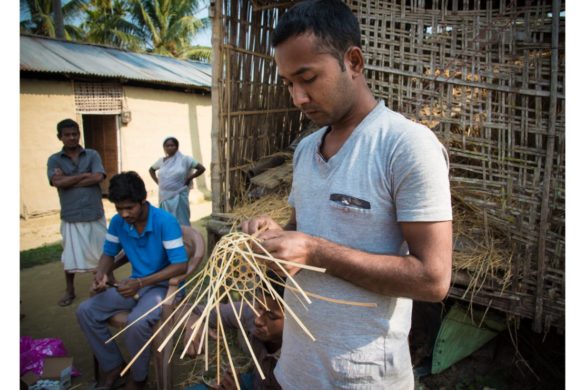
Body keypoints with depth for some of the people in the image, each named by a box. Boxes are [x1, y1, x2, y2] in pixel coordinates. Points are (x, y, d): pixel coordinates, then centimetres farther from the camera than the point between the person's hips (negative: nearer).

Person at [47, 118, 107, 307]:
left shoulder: (92, 155, 2)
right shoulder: (54, 160, 2)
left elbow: (98, 178, -12)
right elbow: (58, 182, -13)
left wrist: (68, 180, -11)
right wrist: (84, 175, -11)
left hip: (95, 212, 0)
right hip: (71, 216, 0)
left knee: (103, 251, 11)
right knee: (71, 256, 8)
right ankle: (69, 290, 26)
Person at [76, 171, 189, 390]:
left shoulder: (165, 222, -23)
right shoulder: (117, 222, -4)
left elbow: (180, 266, -24)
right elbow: (109, 254, 10)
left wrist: (141, 283, -32)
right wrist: (101, 274, -13)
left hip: (164, 285, -6)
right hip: (136, 284, 7)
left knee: (136, 323, -33)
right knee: (85, 311, -8)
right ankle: (112, 366, 10)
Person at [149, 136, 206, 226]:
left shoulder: (184, 159, -6)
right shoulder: (161, 161, 7)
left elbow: (201, 168, -4)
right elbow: (151, 170, 25)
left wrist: (189, 179, -4)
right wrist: (157, 182, 11)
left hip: (179, 196, -4)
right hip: (164, 196, 4)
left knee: (181, 221, -1)